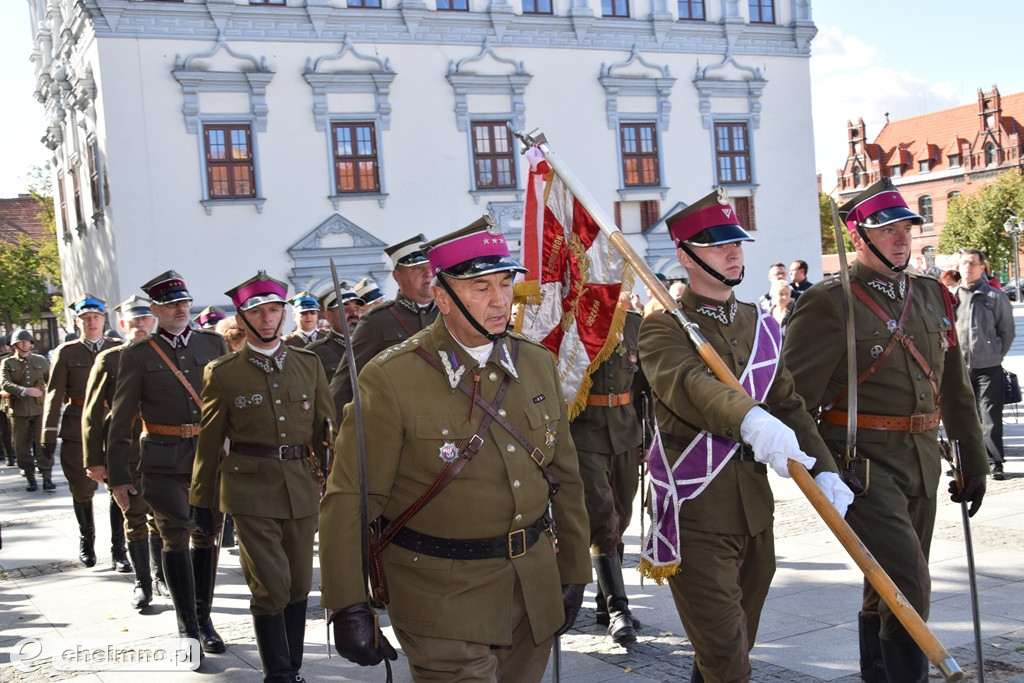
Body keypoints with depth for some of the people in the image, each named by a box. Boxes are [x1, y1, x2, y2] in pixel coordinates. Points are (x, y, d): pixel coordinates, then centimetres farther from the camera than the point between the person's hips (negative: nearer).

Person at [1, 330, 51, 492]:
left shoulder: (40, 361, 11)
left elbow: (52, 381, 24)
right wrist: (25, 391, -27)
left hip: (39, 409, 0)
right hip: (19, 411, 0)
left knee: (43, 444, -7)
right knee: (22, 447, 3)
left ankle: (47, 478, -4)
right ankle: (30, 479, 11)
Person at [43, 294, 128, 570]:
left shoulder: (119, 349, 5)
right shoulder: (66, 352, 2)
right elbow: (54, 394, 0)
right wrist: (49, 434, -5)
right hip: (77, 430, 0)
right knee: (82, 490, 11)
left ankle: (118, 551, 4)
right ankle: (86, 540, 34)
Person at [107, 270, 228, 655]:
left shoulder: (213, 344, 9)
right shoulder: (138, 355, 2)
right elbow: (121, 419, 3)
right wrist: (118, 475, -1)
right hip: (164, 461, -2)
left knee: (207, 535, 8)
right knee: (176, 537, -4)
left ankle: (204, 619, 22)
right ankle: (188, 627, 6)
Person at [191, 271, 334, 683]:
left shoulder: (308, 364, 7)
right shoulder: (222, 373, 0)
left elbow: (326, 429, 10)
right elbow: (209, 442, 5)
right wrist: (202, 501, 7)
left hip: (302, 488, 3)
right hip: (251, 490, -3)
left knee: (298, 585, 10)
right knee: (271, 587, -8)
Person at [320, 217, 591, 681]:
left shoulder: (539, 365, 4)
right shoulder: (392, 378, -13)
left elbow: (565, 478, 12)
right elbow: (349, 500, -14)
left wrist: (574, 573, 13)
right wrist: (349, 606, -18)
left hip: (535, 589, 6)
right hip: (443, 595, -5)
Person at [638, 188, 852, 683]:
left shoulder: (761, 325, 12)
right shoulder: (664, 328, -9)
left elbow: (788, 405, 10)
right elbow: (687, 382, -30)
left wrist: (824, 471, -5)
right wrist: (750, 419, -49)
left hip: (755, 506, 6)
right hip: (695, 512, -6)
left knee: (736, 643, 18)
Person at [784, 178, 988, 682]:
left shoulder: (933, 297, 11)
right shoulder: (830, 305, -11)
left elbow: (955, 389, 17)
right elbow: (792, 394, -12)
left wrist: (973, 461, 18)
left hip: (922, 461, 7)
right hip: (864, 464, -7)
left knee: (887, 584, 18)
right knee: (910, 583, -14)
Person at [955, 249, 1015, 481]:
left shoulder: (995, 297, 0)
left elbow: (1008, 331, 4)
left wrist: (996, 355, 0)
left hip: (988, 368, -3)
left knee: (991, 416, -3)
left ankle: (995, 463, 4)